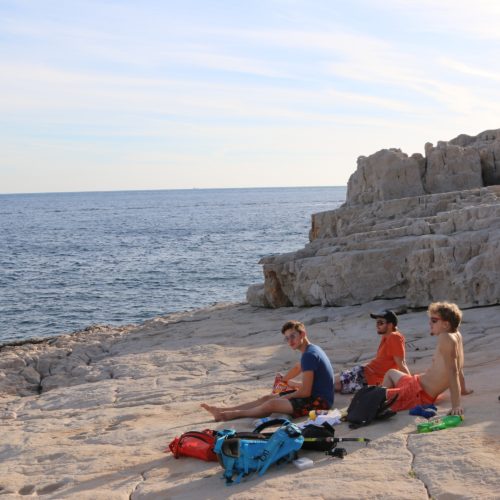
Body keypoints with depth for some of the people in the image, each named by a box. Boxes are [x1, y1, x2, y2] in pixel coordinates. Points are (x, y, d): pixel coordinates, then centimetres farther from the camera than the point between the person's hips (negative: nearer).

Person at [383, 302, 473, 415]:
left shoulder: (445, 338, -23)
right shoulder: (457, 335, 3)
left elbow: (453, 372, -29)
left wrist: (456, 405, -33)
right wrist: (463, 389, 31)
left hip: (418, 394, -10)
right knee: (391, 373, 34)